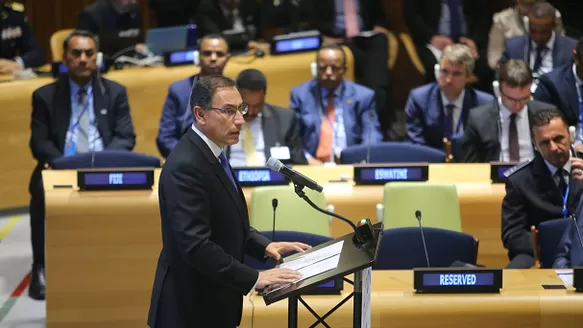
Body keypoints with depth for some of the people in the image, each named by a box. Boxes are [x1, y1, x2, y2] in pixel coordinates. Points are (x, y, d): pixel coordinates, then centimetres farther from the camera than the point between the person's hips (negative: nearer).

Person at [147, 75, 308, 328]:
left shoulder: (211, 154, 9)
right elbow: (196, 245, -28)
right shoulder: (186, 166, -23)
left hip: (211, 302, 10)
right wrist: (254, 279, -25)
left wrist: (263, 246, 5)